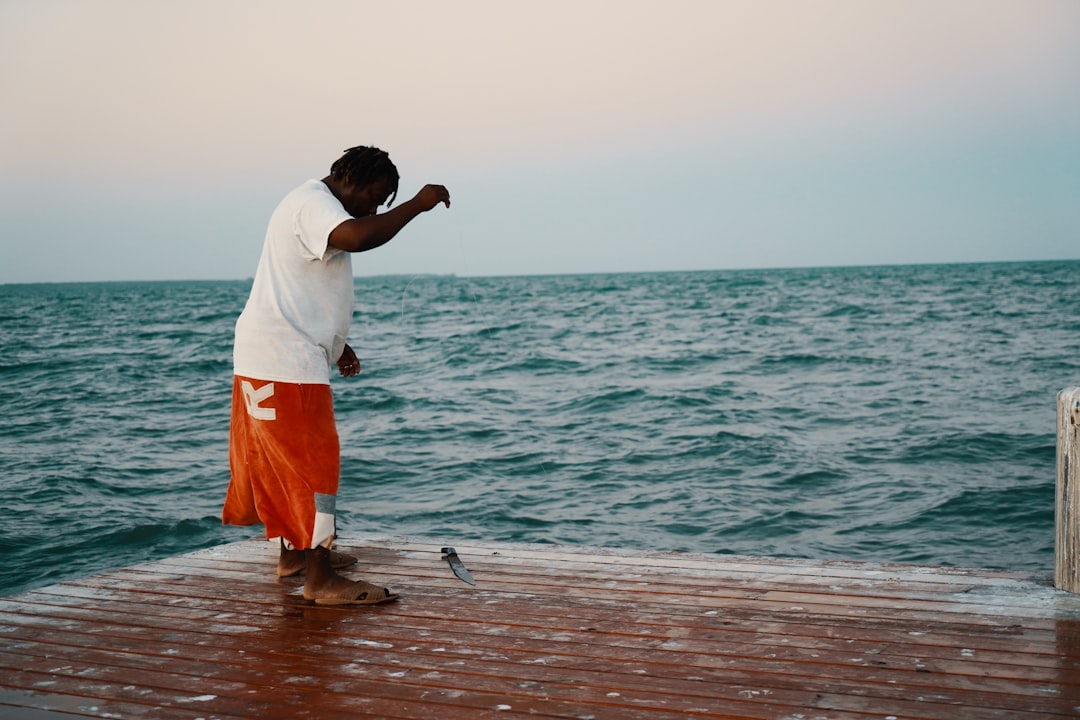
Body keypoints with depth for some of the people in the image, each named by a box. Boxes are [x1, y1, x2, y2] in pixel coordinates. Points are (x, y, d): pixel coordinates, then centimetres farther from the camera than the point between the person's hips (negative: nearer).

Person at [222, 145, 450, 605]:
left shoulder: (316, 208, 20)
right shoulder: (313, 202, -14)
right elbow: (356, 237, -36)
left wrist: (337, 346, 21)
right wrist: (417, 204, -27)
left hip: (277, 358, 11)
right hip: (283, 361, -11)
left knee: (284, 462, 18)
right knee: (313, 461, -9)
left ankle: (294, 553, 30)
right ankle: (322, 580, -7)